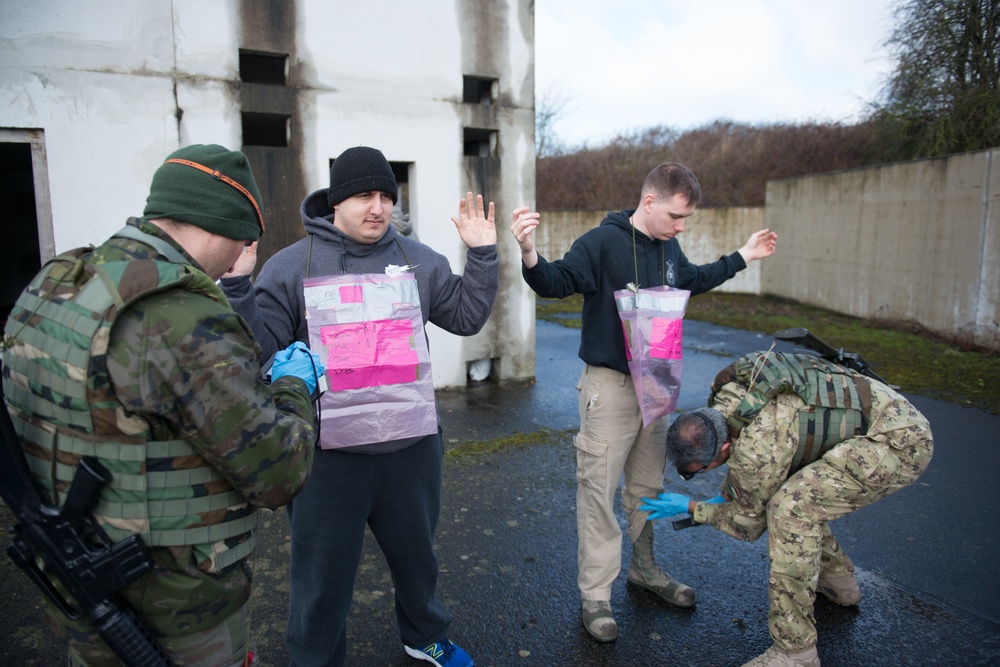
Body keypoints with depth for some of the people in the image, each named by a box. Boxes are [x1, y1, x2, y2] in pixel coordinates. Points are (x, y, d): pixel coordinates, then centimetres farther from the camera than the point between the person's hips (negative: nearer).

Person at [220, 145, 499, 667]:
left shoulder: (419, 261, 4)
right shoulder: (291, 266, -6)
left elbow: (467, 317, 6)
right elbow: (259, 346, -11)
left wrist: (483, 254, -2)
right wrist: (237, 284, -24)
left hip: (411, 447, 4)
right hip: (328, 453, -3)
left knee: (416, 554, 25)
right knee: (323, 576, 13)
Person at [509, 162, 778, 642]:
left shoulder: (668, 247, 6)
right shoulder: (602, 242, -16)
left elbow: (693, 281, 25)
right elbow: (555, 283, -21)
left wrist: (742, 257, 28)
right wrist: (529, 254, -40)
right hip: (609, 385, -7)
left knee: (648, 485, 19)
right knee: (599, 490, -1)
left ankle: (644, 569, 38)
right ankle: (594, 597, 12)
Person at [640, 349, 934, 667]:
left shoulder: (757, 444, -30)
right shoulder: (723, 397, -5)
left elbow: (748, 523, -11)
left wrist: (691, 508, 0)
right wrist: (725, 497, 14)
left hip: (901, 439, -10)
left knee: (791, 507, -23)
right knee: (786, 488, 16)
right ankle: (838, 580, 33)